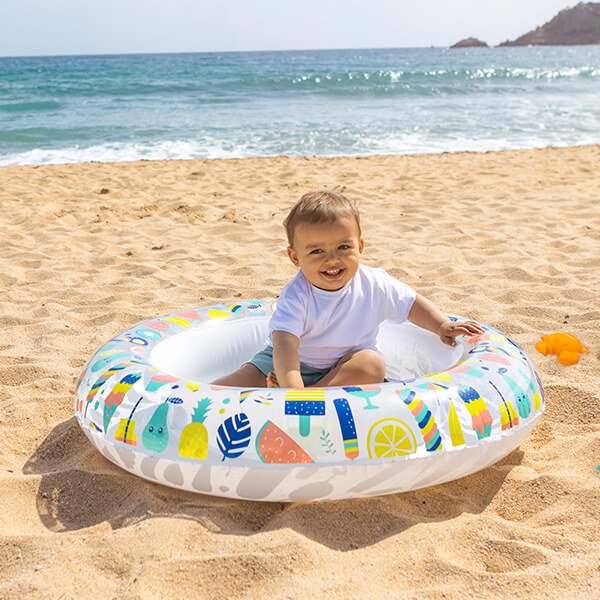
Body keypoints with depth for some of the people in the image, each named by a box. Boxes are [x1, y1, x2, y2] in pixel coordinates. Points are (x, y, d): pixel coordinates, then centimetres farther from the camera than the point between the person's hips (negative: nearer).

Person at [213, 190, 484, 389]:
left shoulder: (374, 284, -12)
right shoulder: (296, 296, -24)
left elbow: (412, 303, 6)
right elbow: (284, 343, -37)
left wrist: (442, 326, -8)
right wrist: (292, 389, -51)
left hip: (343, 366, 3)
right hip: (293, 363, -2)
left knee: (372, 364, -32)